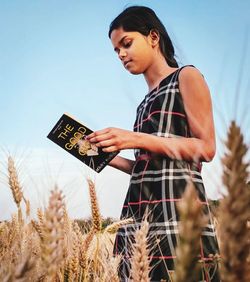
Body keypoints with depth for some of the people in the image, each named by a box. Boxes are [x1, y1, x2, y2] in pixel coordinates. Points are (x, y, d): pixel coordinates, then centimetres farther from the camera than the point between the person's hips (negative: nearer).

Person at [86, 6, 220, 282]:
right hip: (141, 210, 7)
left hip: (177, 202, -7)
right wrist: (108, 156, 9)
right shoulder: (147, 101, 23)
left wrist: (137, 139, -13)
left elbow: (206, 149, -7)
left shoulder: (186, 77, 4)